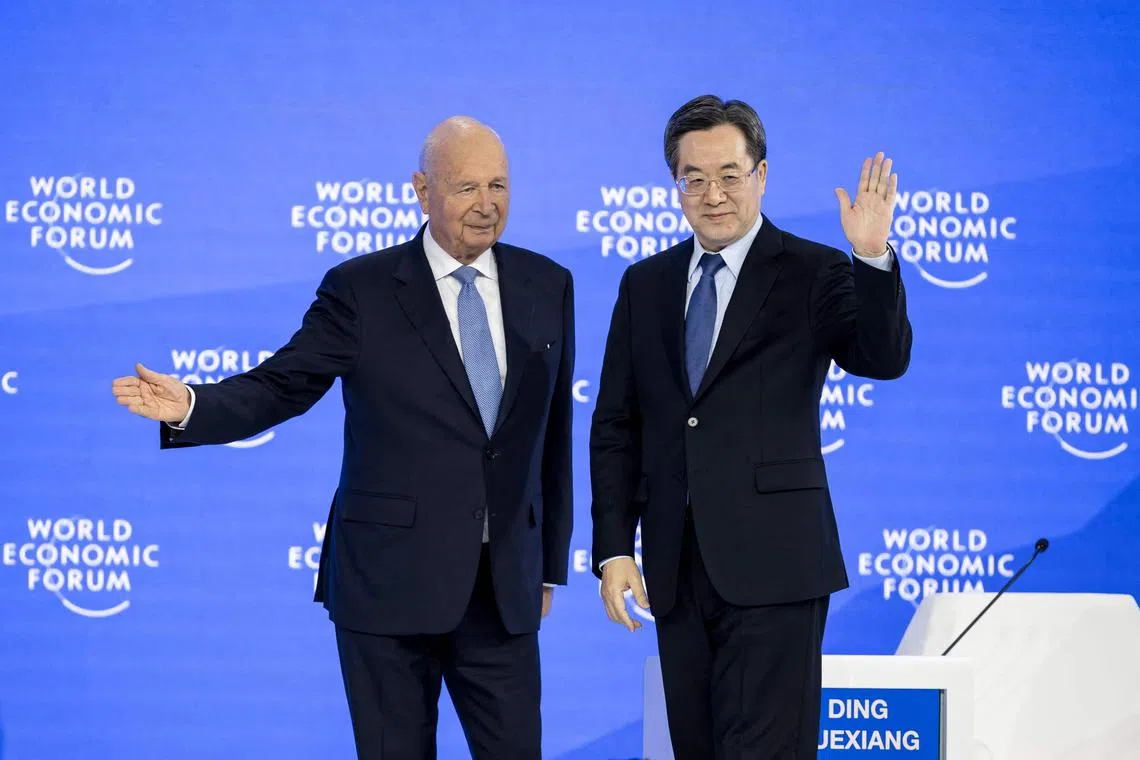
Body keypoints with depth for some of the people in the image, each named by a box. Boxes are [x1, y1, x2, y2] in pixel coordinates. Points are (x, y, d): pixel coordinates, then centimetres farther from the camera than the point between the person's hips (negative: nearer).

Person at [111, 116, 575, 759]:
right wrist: (191, 407, -23)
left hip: (505, 587, 3)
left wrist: (551, 563, 14)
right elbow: (280, 387, -4)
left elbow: (553, 434, 11)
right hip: (389, 583, -3)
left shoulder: (548, 286, 7)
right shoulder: (362, 289, -2)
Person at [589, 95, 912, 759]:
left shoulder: (814, 274, 1)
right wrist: (614, 549, 5)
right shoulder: (645, 285, 13)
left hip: (773, 571, -5)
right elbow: (616, 426, 13)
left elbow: (883, 359, -15)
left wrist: (873, 258, -31)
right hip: (677, 572, 5)